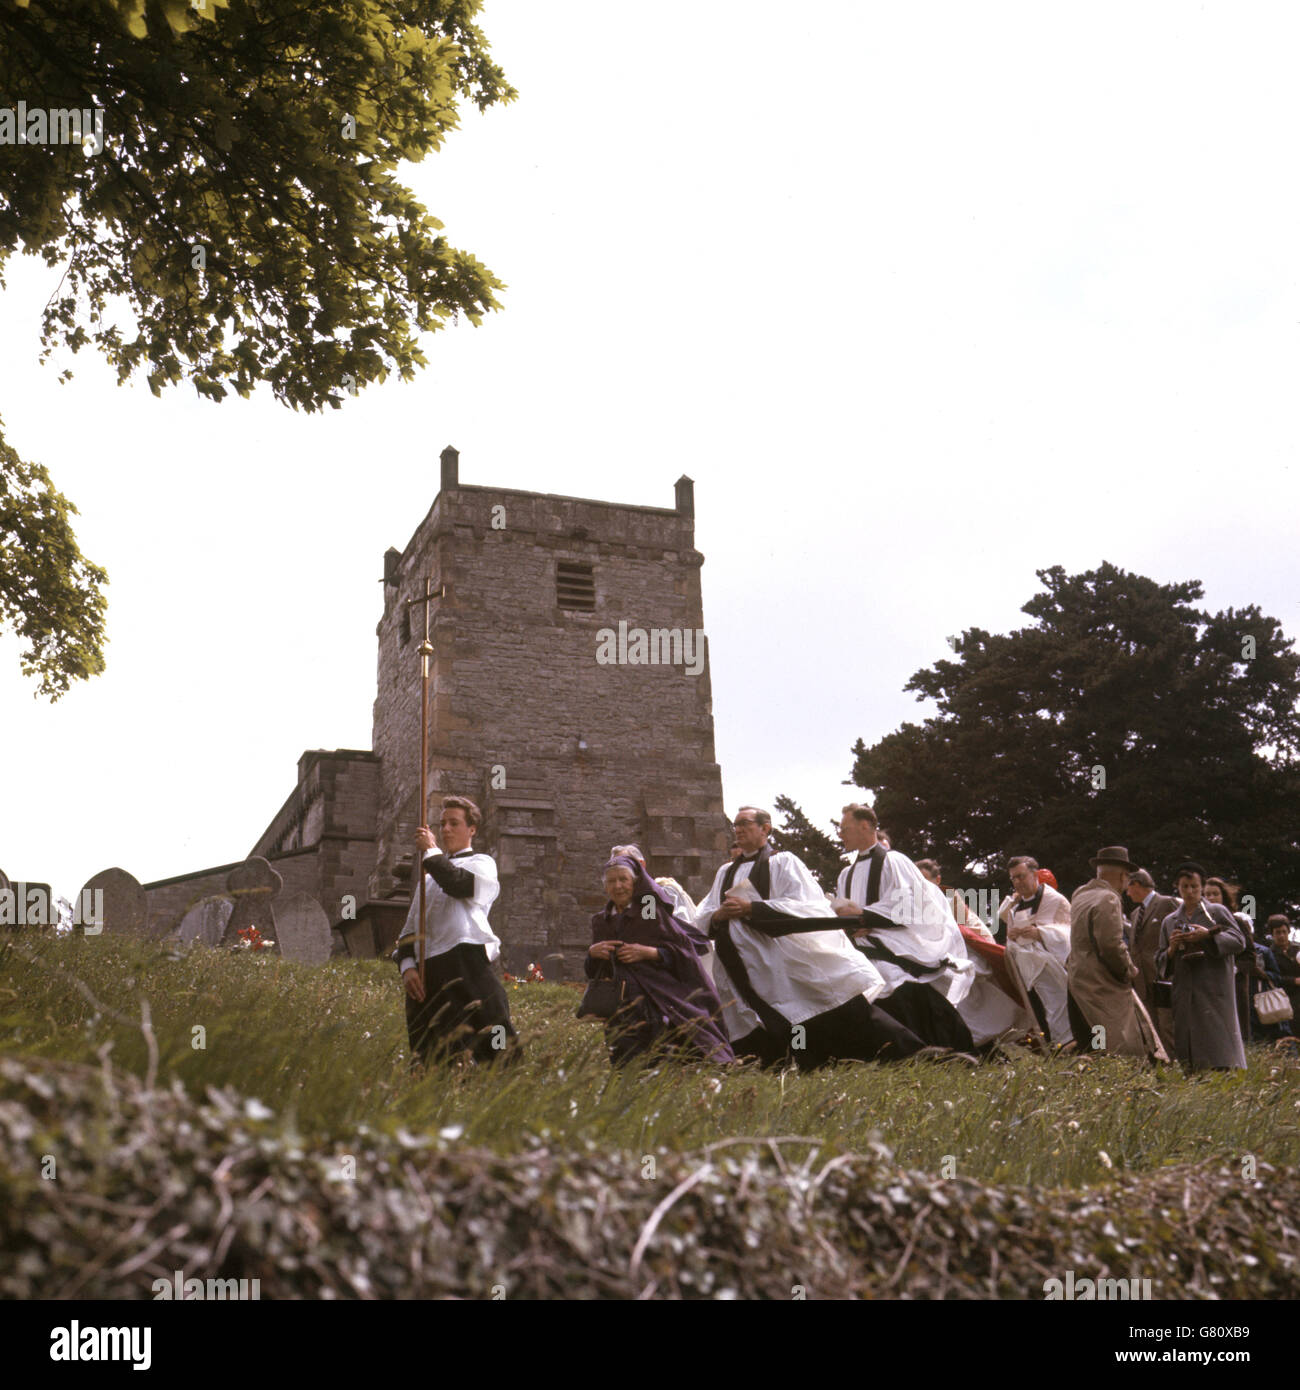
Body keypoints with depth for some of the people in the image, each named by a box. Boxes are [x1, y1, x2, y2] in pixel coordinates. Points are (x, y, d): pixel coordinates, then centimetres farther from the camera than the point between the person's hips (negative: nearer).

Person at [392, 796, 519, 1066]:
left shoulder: (482, 864, 10)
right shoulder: (430, 875, 27)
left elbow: (459, 884, -15)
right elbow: (410, 927, 21)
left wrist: (431, 851, -3)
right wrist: (407, 966, 4)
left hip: (467, 965, -6)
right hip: (427, 973, 6)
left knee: (493, 1050, -16)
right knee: (425, 1058, 4)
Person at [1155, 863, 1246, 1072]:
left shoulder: (1217, 912, 7)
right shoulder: (1169, 921, 17)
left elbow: (1239, 942, -2)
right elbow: (1160, 961, 17)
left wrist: (1208, 936, -13)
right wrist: (1172, 949, -4)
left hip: (1215, 991, -4)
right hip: (1185, 994, 4)